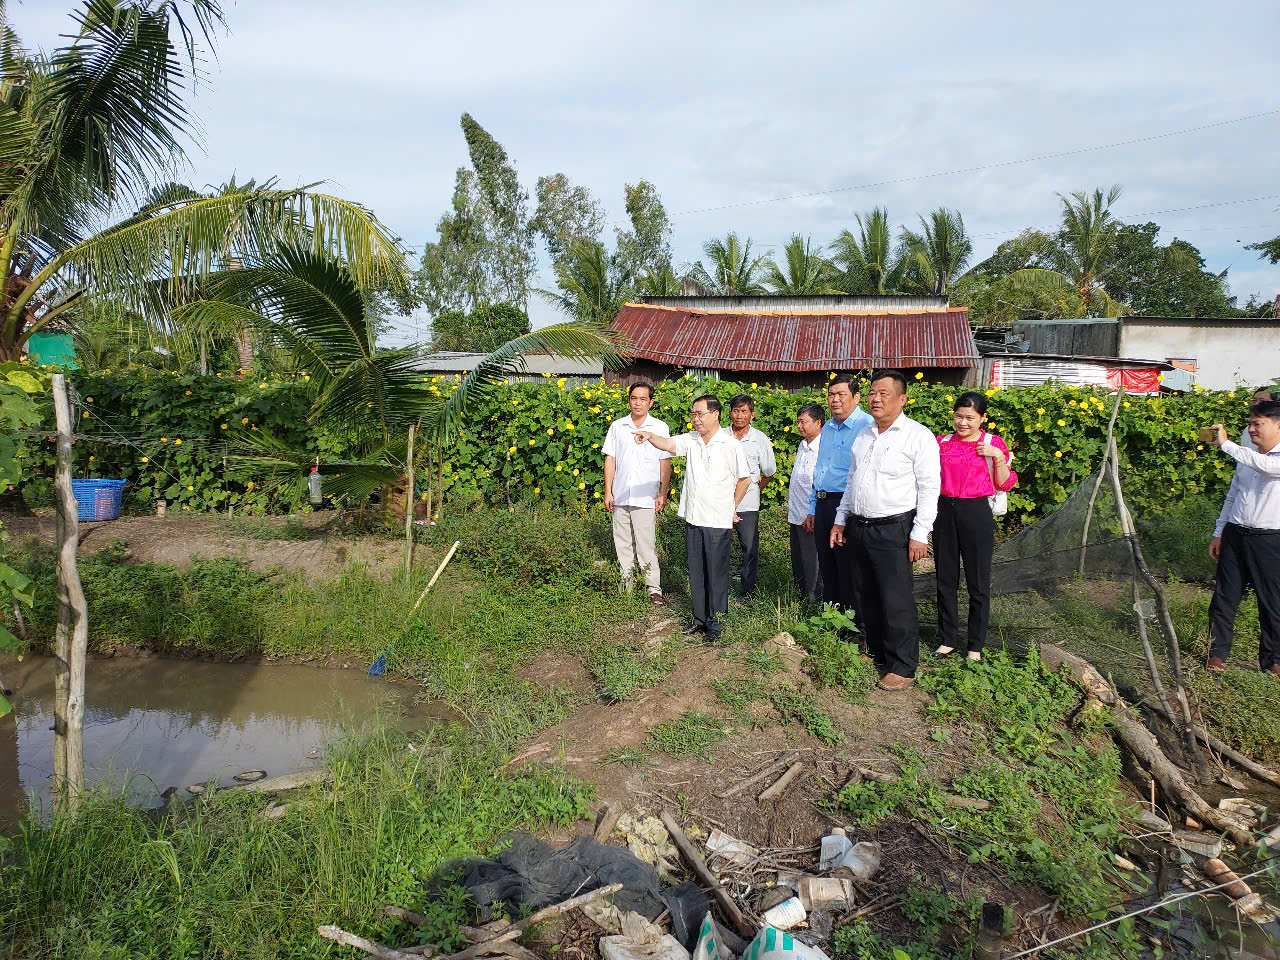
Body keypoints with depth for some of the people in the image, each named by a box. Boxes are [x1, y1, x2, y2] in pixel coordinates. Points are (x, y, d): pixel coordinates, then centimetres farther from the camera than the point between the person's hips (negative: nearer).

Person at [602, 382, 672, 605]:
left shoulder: (660, 428, 2)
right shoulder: (617, 426, 8)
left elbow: (665, 463, 2)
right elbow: (610, 459, 9)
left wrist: (663, 494, -4)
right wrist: (608, 492, 4)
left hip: (646, 497, -3)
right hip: (620, 496, 3)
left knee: (647, 545, -5)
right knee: (623, 544, 9)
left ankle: (654, 590, 3)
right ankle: (626, 586, 20)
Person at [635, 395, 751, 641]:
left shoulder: (731, 445, -7)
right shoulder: (690, 440, 5)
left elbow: (744, 479, 0)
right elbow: (669, 444, -13)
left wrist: (731, 507, 2)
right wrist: (650, 436, -32)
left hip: (718, 521, -5)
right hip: (692, 518, 5)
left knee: (716, 572, 4)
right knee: (696, 571, 13)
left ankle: (714, 620, 15)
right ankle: (700, 617, 26)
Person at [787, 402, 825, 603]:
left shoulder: (823, 449, -16)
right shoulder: (802, 446, 13)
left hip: (810, 518, -9)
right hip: (795, 516, 9)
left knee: (811, 566, 0)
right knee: (797, 563, 16)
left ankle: (814, 601, 10)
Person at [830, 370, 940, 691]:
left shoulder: (918, 435, -8)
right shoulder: (863, 435, 13)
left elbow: (929, 488, -11)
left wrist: (920, 534, -15)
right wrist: (840, 520, 16)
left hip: (893, 530, -7)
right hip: (858, 528, 7)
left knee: (896, 601, -4)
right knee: (868, 597, 14)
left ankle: (903, 668, 6)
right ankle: (877, 654, 28)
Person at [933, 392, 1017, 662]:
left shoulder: (992, 444, -1)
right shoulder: (943, 443, 7)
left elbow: (1004, 485, -2)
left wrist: (999, 457, -15)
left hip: (976, 513, -3)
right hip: (945, 511, 3)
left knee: (978, 583, 4)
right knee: (945, 580, 10)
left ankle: (976, 645, 17)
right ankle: (948, 639, 24)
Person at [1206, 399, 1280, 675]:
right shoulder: (1246, 457, 12)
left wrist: (1225, 444, -28)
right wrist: (1218, 533, 14)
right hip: (1235, 535, 5)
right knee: (1224, 598, 6)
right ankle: (1217, 654, 15)